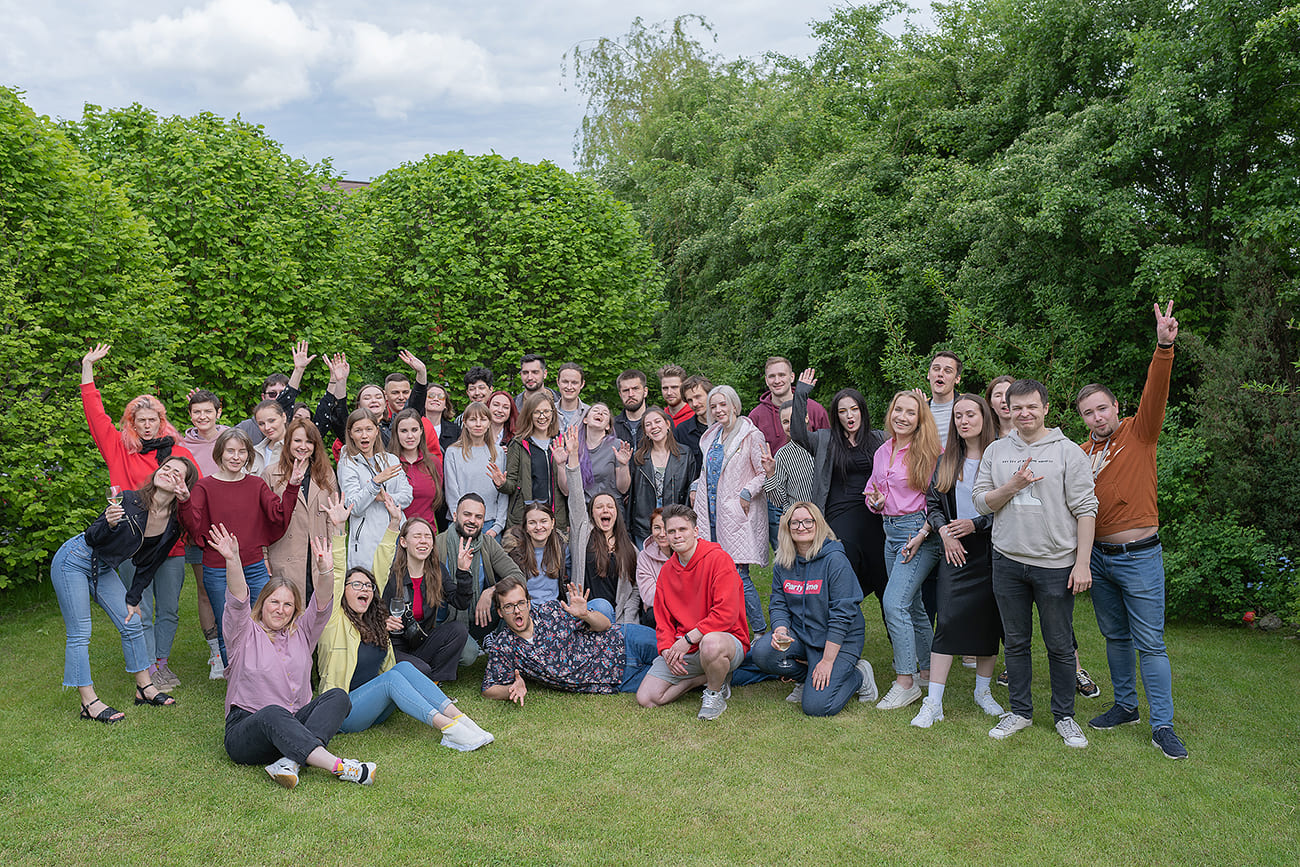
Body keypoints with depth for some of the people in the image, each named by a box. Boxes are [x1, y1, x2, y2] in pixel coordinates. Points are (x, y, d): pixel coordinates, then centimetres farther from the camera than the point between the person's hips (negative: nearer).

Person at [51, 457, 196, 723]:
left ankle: (145, 687, 16)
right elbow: (91, 537, -17)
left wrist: (133, 599, 8)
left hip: (103, 569, 6)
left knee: (132, 623, 3)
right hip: (74, 561, -6)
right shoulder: (129, 501, -23)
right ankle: (89, 702, 0)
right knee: (79, 634, -5)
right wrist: (108, 524, -38)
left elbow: (148, 565, 5)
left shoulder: (173, 526, -7)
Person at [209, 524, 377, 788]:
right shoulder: (247, 634, 8)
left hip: (295, 727, 4)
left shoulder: (302, 633, 16)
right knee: (273, 713, -37)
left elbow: (322, 605, -1)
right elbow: (238, 599, -10)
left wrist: (325, 570, -22)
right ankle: (337, 766, -52)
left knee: (337, 696, -22)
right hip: (245, 729, -4)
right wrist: (232, 560, -29)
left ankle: (291, 762, -41)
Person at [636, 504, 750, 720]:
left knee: (711, 643, -43)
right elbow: (662, 619, 11)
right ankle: (708, 676, 9)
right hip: (680, 648, 6)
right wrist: (667, 649, -8)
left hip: (728, 639, -6)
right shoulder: (667, 570, 9)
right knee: (646, 698, -8)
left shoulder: (718, 559, -12)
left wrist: (688, 639, -21)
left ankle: (716, 692, -9)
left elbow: (726, 614, -21)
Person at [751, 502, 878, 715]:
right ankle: (807, 678, 5)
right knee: (762, 651, -24)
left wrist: (827, 661, -19)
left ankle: (859, 676, 11)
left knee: (816, 706, -19)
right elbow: (778, 605, 3)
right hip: (800, 635, 5)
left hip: (839, 641, -5)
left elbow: (842, 614, -17)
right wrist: (780, 630, -21)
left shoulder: (835, 560, -15)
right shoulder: (782, 564, 3)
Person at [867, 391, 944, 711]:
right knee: (913, 606, 14)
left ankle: (905, 682, -7)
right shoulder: (881, 452, 12)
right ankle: (928, 671, 28)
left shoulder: (930, 452, -8)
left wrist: (921, 535, -18)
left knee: (894, 603, -15)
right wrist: (874, 501, -1)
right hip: (891, 531, 7)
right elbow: (872, 494, 22)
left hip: (919, 531, -7)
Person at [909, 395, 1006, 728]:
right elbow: (932, 502, 11)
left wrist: (975, 524, -12)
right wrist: (944, 532, -4)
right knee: (948, 621, -5)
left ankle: (983, 691, 26)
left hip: (990, 550, -2)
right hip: (956, 551, 2)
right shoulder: (947, 461, 10)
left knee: (987, 621, 7)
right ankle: (933, 703, -3)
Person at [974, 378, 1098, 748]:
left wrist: (1082, 563, -10)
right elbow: (982, 502, 6)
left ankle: (1064, 717, 22)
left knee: (1060, 646, 7)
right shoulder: (996, 451, 8)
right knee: (1015, 641, 12)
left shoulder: (1068, 452, -3)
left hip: (1056, 564, -3)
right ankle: (1020, 711, 26)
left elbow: (1085, 509, -5)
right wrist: (1013, 486, -12)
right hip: (1008, 561, 3)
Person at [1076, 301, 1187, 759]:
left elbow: (1155, 393, -21)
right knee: (1115, 637, 15)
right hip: (1097, 556, 5)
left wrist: (1164, 348, -35)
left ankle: (1163, 725, 7)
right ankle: (1125, 705, 30)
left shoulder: (1139, 433, -4)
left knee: (1150, 643, -1)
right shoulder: (1080, 452, 7)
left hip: (1139, 556, -4)